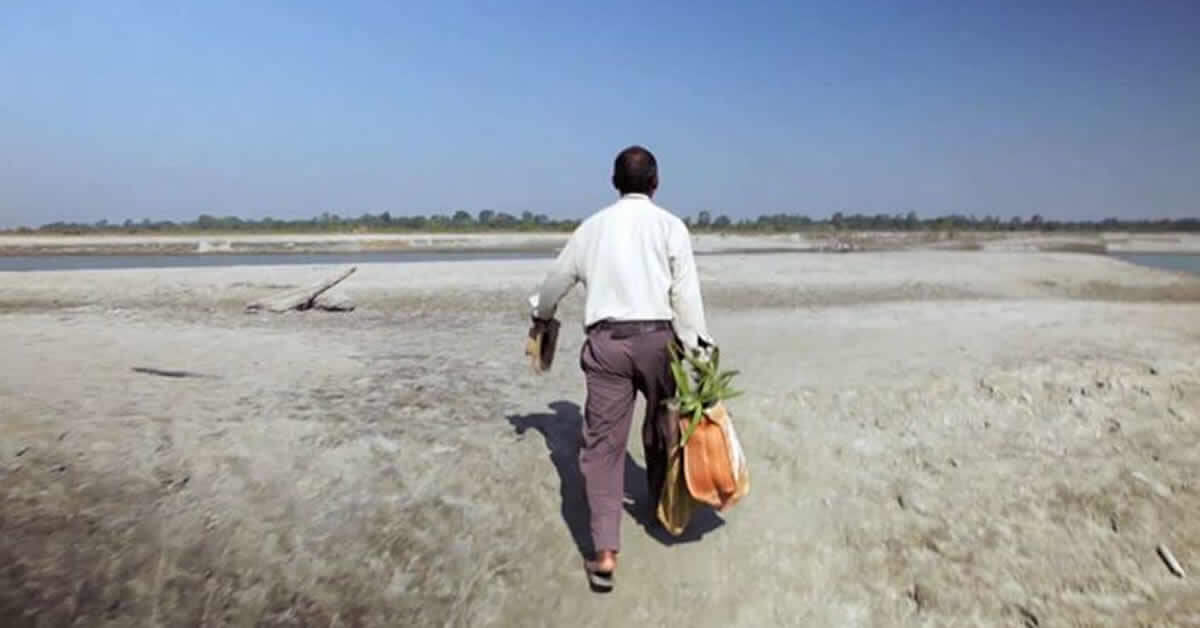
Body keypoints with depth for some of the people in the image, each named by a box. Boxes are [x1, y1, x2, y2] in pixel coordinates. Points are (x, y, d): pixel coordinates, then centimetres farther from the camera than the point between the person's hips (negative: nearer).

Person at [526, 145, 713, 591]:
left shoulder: (592, 226, 12)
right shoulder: (670, 225, 3)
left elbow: (558, 278, 23)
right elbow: (686, 294, -6)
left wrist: (541, 314, 42)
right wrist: (699, 350, -5)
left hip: (606, 340, 1)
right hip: (657, 336, -1)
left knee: (602, 441, 0)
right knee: (662, 426, 21)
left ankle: (605, 552, -8)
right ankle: (661, 505, 40)